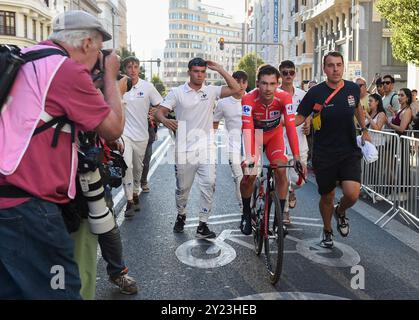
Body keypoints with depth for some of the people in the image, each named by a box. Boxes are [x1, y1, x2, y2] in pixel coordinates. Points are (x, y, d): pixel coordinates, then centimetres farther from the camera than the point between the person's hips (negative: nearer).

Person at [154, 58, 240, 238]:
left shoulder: (211, 91, 6)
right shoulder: (177, 92, 0)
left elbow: (235, 89, -2)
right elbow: (159, 112, -3)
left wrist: (219, 69, -3)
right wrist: (165, 120, -27)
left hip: (206, 149, 1)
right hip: (185, 149, -1)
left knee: (209, 185, -6)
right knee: (183, 187, 11)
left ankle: (203, 225, 4)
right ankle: (181, 216, 37)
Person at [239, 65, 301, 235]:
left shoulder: (284, 97, -29)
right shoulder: (249, 99, -33)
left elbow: (291, 126, -36)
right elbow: (247, 128, -43)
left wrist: (297, 157, -45)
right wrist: (248, 156, -56)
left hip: (274, 135, 1)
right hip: (255, 135, -1)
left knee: (281, 171, -16)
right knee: (249, 175, -11)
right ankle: (246, 213, 13)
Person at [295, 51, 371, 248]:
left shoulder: (353, 89, -1)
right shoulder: (316, 93, -10)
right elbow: (300, 117, -4)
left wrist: (365, 130, 22)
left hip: (350, 152, 2)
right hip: (324, 155, -1)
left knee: (352, 194, -15)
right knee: (327, 197, 10)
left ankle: (340, 212, 22)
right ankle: (327, 230, 39)